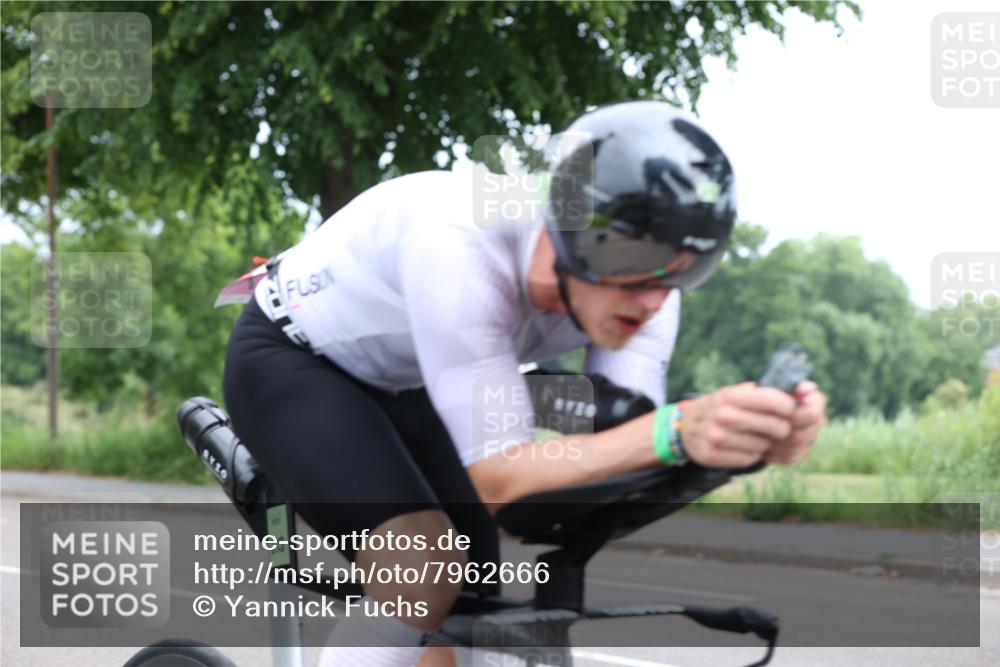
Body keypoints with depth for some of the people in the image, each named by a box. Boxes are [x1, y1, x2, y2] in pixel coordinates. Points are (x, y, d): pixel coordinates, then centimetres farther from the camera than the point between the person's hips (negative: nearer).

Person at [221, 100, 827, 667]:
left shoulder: (643, 275, -22)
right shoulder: (458, 244, -41)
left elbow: (626, 458, -26)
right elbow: (496, 477, -41)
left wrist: (744, 438, -47)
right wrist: (677, 433, -55)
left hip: (399, 386, 7)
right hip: (289, 361, -7)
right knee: (426, 572, -28)